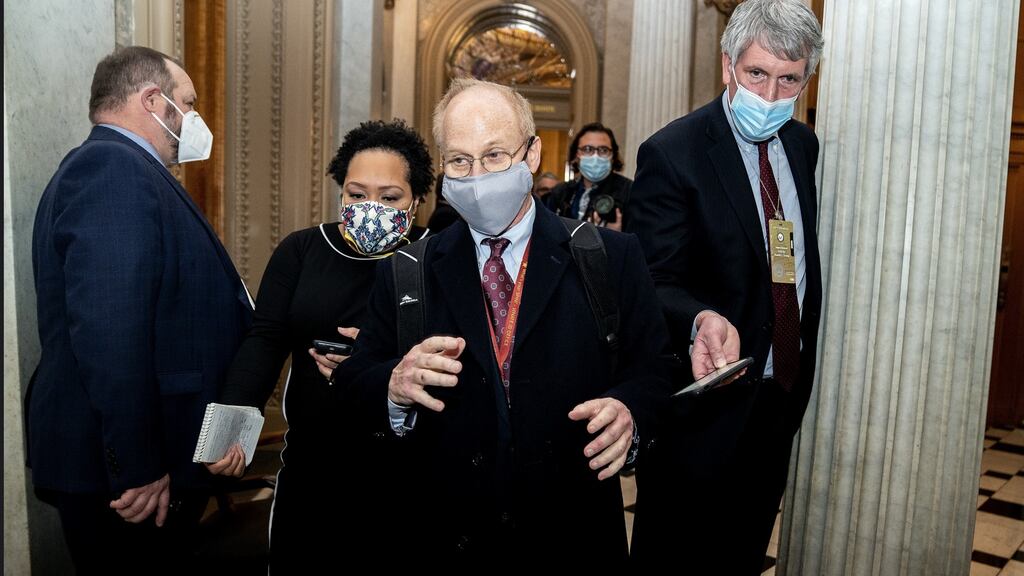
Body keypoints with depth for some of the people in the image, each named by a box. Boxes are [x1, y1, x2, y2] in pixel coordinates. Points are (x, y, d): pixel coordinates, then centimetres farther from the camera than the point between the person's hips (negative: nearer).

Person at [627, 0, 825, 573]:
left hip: (784, 393, 7)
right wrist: (703, 321, -41)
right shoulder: (671, 154, -17)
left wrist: (806, 361, 13)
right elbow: (658, 284, -21)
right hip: (707, 404, -6)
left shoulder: (804, 145, 5)